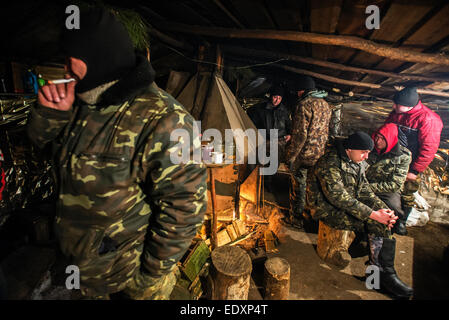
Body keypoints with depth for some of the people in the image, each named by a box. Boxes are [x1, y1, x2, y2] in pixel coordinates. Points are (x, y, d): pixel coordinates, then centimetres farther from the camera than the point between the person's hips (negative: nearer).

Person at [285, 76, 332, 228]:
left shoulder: (303, 104, -16)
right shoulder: (326, 104, 11)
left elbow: (300, 134, -22)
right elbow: (327, 130, 17)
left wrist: (291, 156, -17)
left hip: (305, 153, -8)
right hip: (321, 153, 8)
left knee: (298, 184, 6)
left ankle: (296, 218, 19)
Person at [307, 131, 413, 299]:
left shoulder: (357, 162, 6)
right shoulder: (330, 164, -23)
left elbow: (364, 190, 6)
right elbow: (340, 198, -28)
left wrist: (383, 209, -10)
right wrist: (373, 214, -28)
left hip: (351, 203, 8)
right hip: (329, 209, -8)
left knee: (382, 220, -13)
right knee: (375, 224, -20)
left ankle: (383, 273, -5)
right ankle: (384, 274, -5)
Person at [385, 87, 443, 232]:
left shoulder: (428, 119, -20)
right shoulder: (396, 113, -1)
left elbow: (429, 149, -19)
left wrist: (415, 171, -16)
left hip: (410, 167, -5)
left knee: (406, 195, 9)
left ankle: (401, 222, 30)